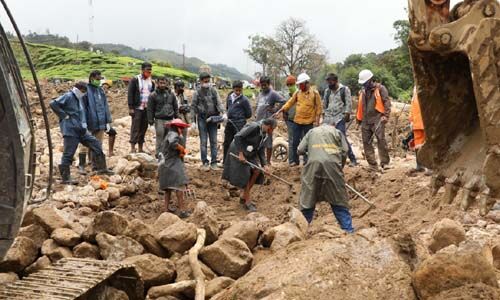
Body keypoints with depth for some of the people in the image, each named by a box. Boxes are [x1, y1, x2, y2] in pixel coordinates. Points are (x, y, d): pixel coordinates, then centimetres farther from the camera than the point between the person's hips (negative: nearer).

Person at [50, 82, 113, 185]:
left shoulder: (79, 99, 17)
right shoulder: (68, 97, -9)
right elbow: (53, 104, -20)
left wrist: (84, 125, 14)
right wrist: (64, 115, -15)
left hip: (81, 130, 9)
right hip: (70, 131, -8)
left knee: (96, 144, 5)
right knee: (68, 154, -3)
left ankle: (102, 168, 11)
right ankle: (65, 178, 3)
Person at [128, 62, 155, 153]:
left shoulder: (151, 82, 14)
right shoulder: (135, 80, -2)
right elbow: (130, 94, -5)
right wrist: (131, 107, -12)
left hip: (147, 109, 5)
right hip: (137, 108, -5)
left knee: (143, 128, 6)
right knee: (135, 128, -6)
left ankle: (141, 148, 12)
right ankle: (132, 148, -4)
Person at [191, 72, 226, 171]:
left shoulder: (213, 91, 3)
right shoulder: (197, 92, -3)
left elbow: (219, 103, 0)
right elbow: (193, 106, 3)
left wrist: (223, 113, -17)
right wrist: (194, 120, 2)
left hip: (213, 119, 2)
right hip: (202, 119, -2)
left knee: (214, 142, 5)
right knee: (203, 142, 3)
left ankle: (214, 163, 12)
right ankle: (205, 163, 11)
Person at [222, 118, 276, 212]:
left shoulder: (265, 134, 3)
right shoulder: (254, 127, -24)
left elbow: (261, 150, 3)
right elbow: (237, 137, -27)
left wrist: (264, 164, -9)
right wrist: (240, 153, -28)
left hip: (249, 154, 8)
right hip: (238, 151, -8)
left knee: (256, 172, 0)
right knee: (245, 176, -8)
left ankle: (244, 197, 13)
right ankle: (247, 202, 3)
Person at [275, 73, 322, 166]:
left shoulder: (315, 93, -5)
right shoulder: (297, 93, 5)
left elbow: (319, 108, -4)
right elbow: (289, 103, 7)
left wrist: (317, 120, -9)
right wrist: (279, 111, 0)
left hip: (309, 123, -4)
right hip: (297, 122, 4)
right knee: (295, 142, 7)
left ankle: (306, 160, 19)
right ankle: (296, 160, 20)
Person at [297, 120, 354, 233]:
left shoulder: (312, 131, 26)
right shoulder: (337, 132, 23)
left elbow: (300, 150, 15)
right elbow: (345, 151, 10)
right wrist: (340, 167, 21)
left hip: (314, 164, 1)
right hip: (332, 164, 0)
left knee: (308, 199, 9)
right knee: (338, 200, 8)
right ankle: (348, 229, 12)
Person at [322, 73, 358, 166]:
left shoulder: (344, 89, -1)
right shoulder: (327, 91, 14)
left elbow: (349, 103, -5)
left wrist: (347, 115, -12)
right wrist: (324, 115, 15)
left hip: (340, 118, -5)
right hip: (328, 118, 5)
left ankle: (352, 159, -2)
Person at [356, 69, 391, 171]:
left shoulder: (380, 88, -1)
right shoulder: (362, 91, 18)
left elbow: (387, 102, -6)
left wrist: (386, 115, -14)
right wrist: (359, 118, 24)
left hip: (377, 119, -6)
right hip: (366, 120, 6)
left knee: (381, 139, -13)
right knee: (366, 142, 4)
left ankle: (384, 162, -4)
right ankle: (372, 165, 11)